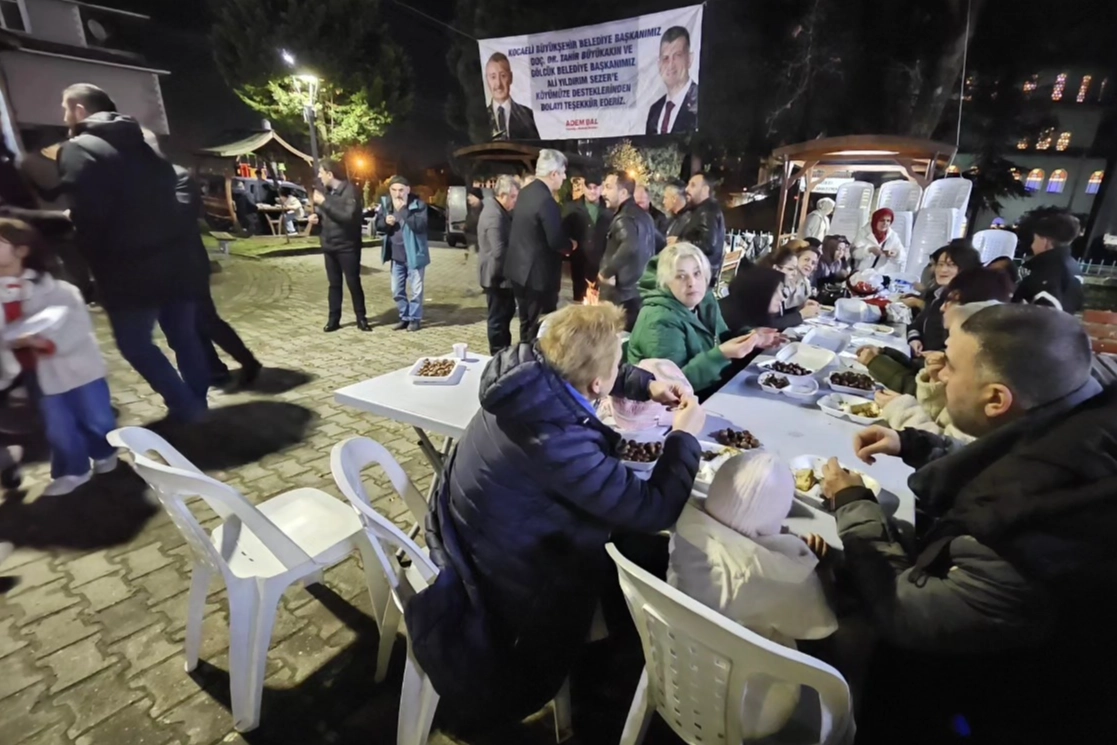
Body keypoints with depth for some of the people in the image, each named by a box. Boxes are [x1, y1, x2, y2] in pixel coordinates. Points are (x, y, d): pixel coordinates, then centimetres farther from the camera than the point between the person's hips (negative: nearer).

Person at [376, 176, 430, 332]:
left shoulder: (418, 204, -12)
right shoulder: (386, 203, 3)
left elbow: (419, 225, -26)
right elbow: (378, 225, 10)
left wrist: (403, 209, -28)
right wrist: (385, 221, -12)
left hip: (413, 254, -5)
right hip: (396, 255, 6)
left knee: (416, 289, 2)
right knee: (397, 290, 12)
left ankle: (415, 318, 17)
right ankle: (405, 317, 27)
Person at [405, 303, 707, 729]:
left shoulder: (530, 373, -14)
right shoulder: (560, 440, -36)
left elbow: (586, 373, 10)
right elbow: (654, 510, -26)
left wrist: (646, 384, 4)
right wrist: (685, 436, -13)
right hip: (498, 573, -7)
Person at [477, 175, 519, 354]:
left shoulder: (499, 210, 10)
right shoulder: (494, 215, -23)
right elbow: (499, 251, -29)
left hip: (501, 273, 11)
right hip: (497, 275, -11)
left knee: (507, 312, 20)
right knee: (498, 316, 1)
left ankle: (504, 351, 34)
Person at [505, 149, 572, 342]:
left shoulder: (526, 192, 7)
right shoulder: (546, 201, -22)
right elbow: (556, 241, -23)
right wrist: (570, 246, -1)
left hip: (521, 269, 10)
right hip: (539, 273, -9)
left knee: (527, 324, 21)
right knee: (541, 327, 3)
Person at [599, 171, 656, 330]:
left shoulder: (624, 218, -17)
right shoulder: (643, 215, 13)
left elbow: (631, 246, -39)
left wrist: (606, 272, -26)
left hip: (621, 294, -10)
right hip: (639, 290, 10)